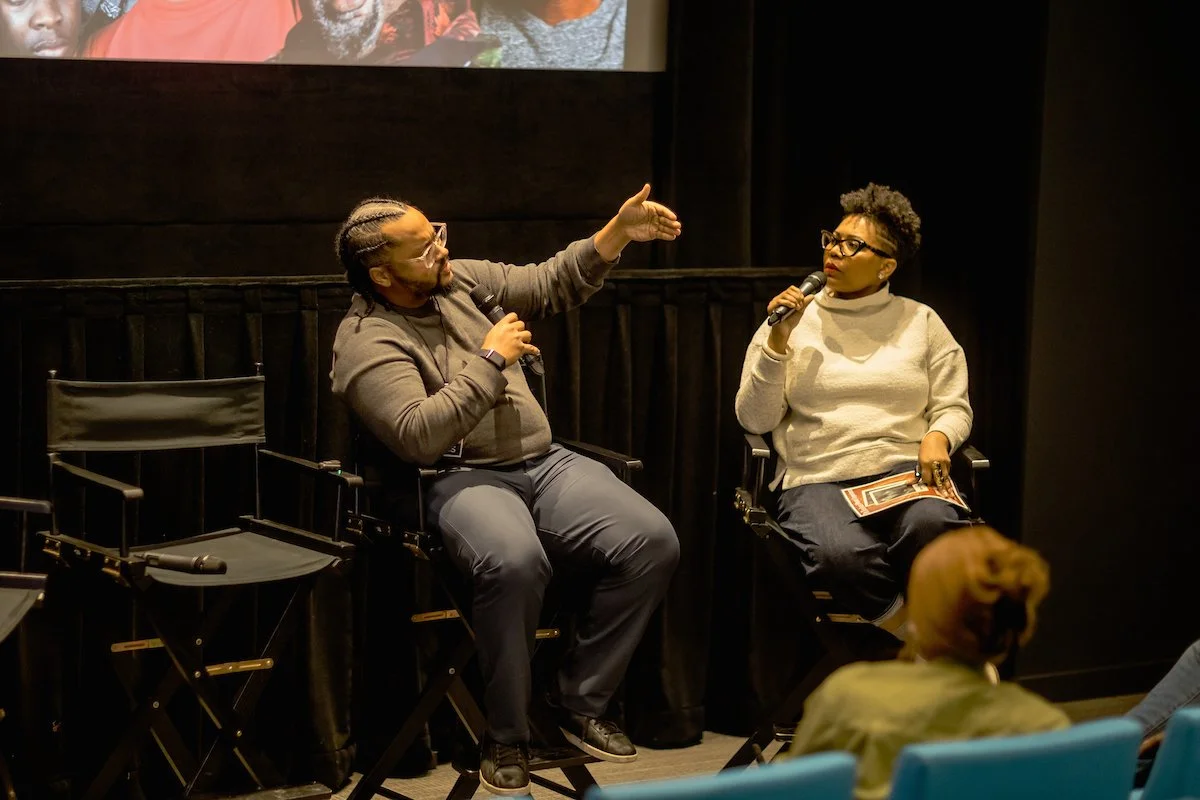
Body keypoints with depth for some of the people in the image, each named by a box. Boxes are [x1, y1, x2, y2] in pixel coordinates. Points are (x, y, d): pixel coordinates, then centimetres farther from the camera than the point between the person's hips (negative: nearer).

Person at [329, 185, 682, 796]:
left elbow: (550, 286, 22)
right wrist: (490, 360, -14)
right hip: (462, 481, -7)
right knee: (514, 561, -39)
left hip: (544, 464, 7)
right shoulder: (366, 341, -8)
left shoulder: (461, 280, 12)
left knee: (652, 542, -16)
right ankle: (506, 738, -18)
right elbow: (418, 436, -21)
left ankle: (580, 701, -1)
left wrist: (616, 234, 8)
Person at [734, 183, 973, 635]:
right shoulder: (795, 321, 12)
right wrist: (778, 340, -4)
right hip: (817, 478, -1)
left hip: (902, 470, 1)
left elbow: (954, 407, 13)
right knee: (841, 556, -37)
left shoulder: (921, 322, 15)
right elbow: (754, 419, 6)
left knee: (932, 528, -37)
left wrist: (937, 438, -9)